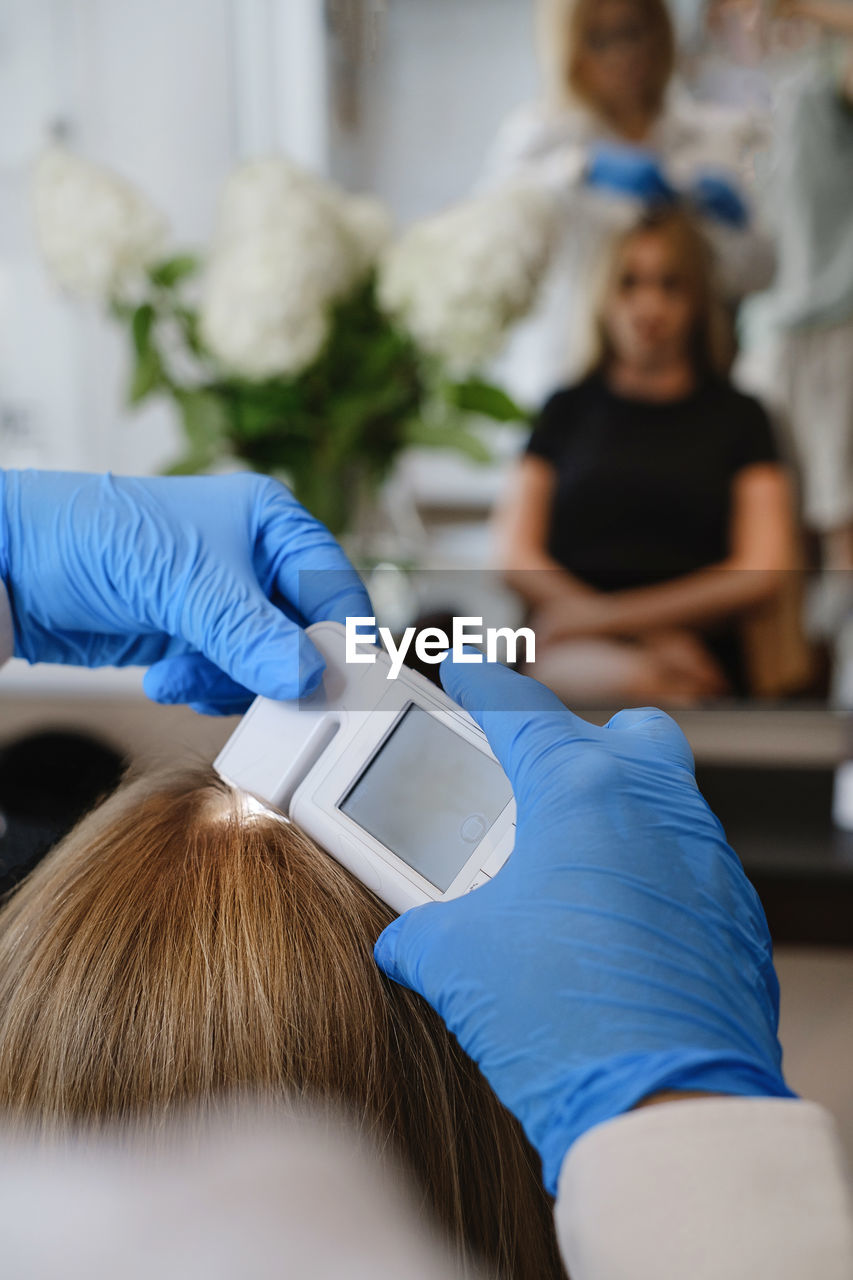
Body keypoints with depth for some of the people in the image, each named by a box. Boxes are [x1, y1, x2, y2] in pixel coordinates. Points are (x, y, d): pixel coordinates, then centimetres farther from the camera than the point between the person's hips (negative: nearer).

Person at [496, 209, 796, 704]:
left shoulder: (737, 416, 16)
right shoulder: (569, 409, 18)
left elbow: (762, 571, 5)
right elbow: (514, 552, 8)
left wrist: (610, 615, -5)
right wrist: (647, 636, -6)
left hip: (698, 658, 1)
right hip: (572, 650, -1)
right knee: (642, 684, -36)